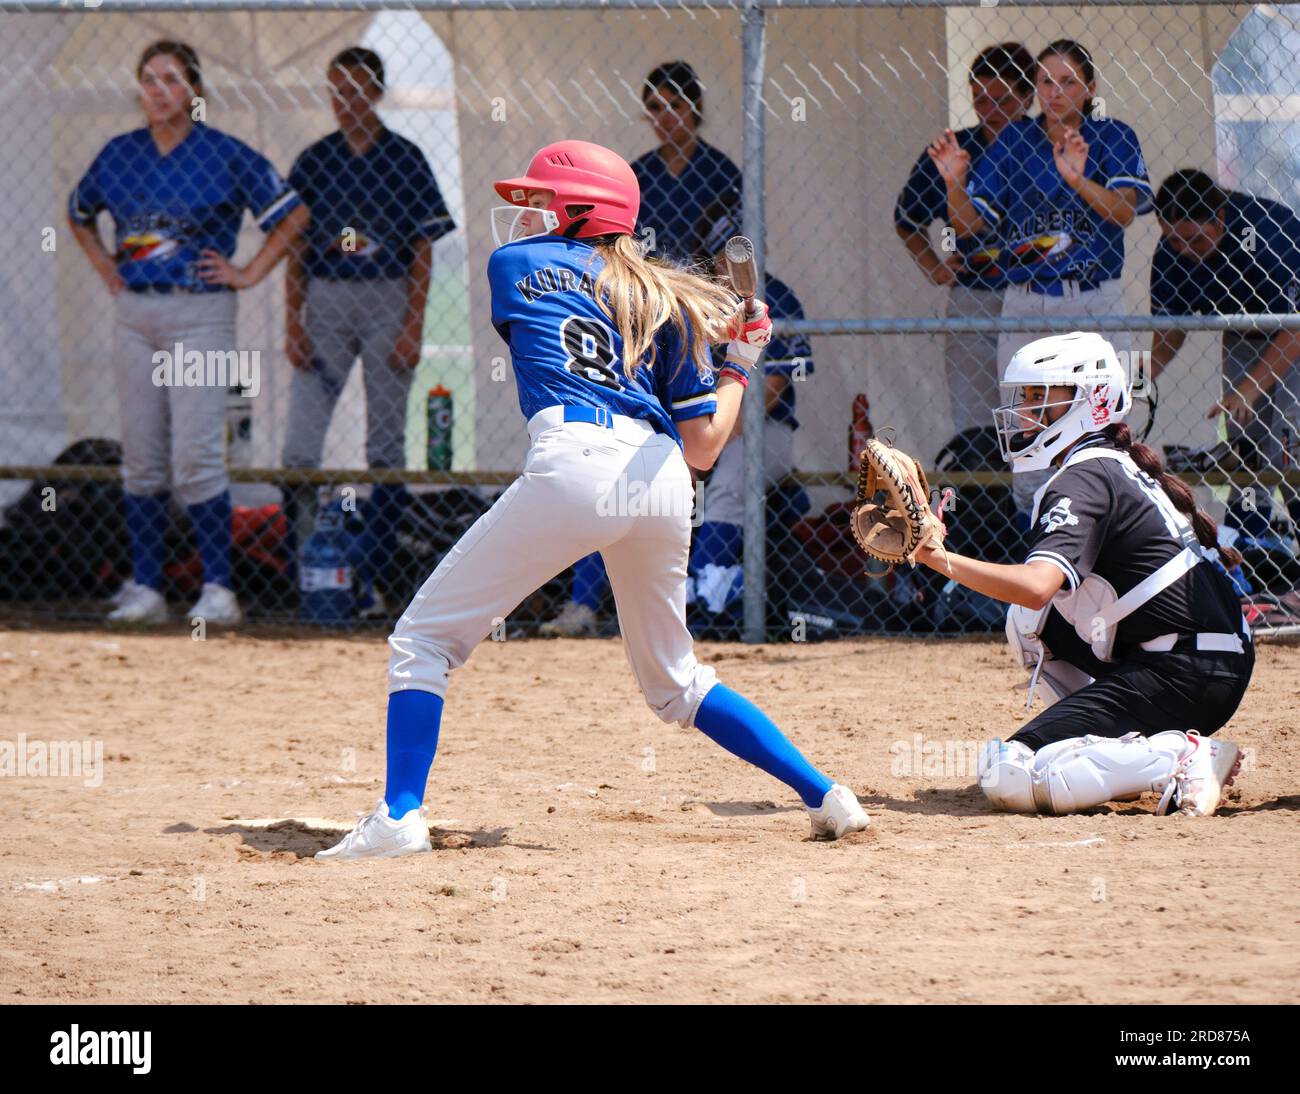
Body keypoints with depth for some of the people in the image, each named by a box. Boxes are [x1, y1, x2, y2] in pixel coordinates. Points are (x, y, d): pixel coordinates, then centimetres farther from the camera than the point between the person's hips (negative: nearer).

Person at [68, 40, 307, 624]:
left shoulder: (226, 156, -5)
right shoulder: (119, 154, 8)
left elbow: (293, 213, 1)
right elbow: (79, 214, 26)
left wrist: (250, 273, -3)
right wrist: (106, 269, 15)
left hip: (200, 316, -5)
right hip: (133, 313, 5)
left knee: (196, 458, -10)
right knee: (141, 457, 6)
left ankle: (218, 589, -5)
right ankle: (144, 588, 11)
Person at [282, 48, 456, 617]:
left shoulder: (404, 158, 0)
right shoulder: (313, 161, 7)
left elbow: (423, 250, -1)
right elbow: (295, 249, 9)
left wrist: (413, 327, -9)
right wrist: (292, 324, 0)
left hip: (387, 302, -2)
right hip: (324, 302, 2)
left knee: (386, 444, 1)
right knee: (299, 445, -8)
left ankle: (367, 575, 6)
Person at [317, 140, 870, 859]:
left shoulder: (514, 264, 17)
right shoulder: (666, 302, 23)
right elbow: (703, 447, 18)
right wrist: (739, 366, 34)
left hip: (575, 462, -5)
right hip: (663, 483, 5)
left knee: (422, 638, 3)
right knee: (675, 682, 24)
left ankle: (399, 818, -13)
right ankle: (826, 798, 17)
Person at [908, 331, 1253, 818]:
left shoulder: (1085, 479, -10)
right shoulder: (1122, 467, 19)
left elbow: (1036, 586, -27)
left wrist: (937, 557, -20)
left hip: (1184, 676, -10)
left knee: (1009, 775, -16)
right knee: (1027, 621, 24)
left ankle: (1179, 760, -17)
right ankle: (1129, 747, 12)